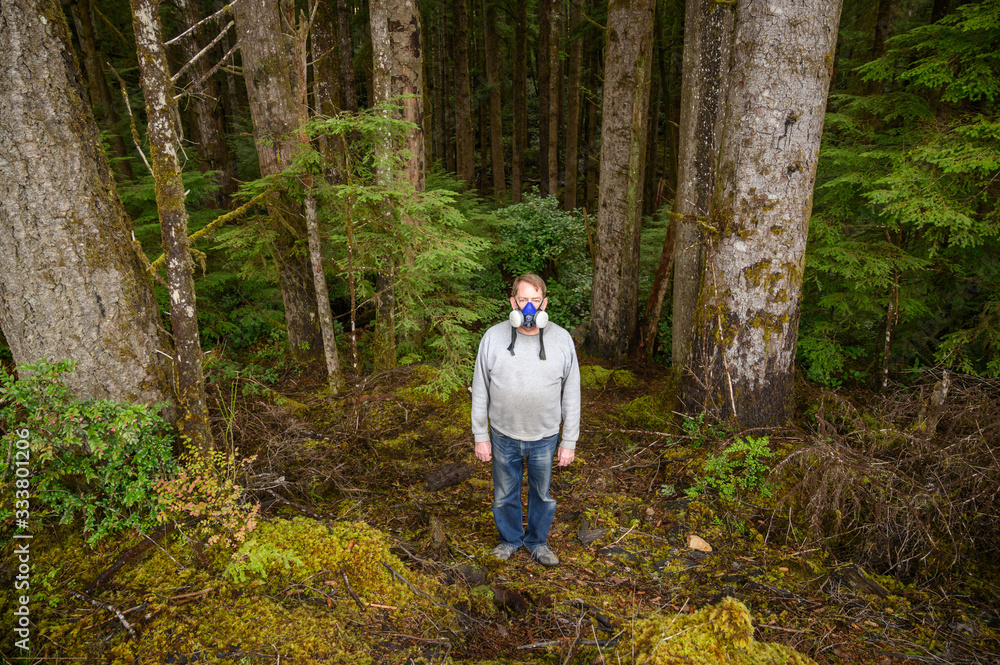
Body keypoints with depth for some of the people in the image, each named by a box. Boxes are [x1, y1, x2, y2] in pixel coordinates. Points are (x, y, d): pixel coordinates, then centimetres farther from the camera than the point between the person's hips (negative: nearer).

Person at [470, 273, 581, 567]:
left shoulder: (562, 339, -8)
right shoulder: (493, 337, -9)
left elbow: (571, 395, -2)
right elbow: (480, 391, -2)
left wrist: (569, 441, -1)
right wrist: (480, 436, -1)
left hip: (545, 437, 0)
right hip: (503, 436, 0)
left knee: (542, 493, 18)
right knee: (505, 493, 17)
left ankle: (537, 542, 43)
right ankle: (510, 539, 44)